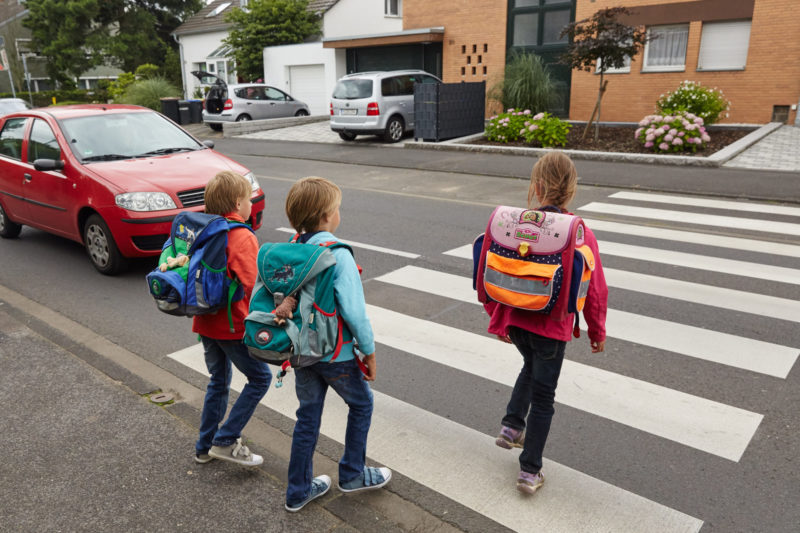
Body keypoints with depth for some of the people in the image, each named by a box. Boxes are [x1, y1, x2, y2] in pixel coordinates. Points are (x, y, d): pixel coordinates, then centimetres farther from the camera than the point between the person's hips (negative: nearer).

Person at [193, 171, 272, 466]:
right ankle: (225, 441, 8)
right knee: (260, 377, 8)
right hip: (232, 325, -8)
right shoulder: (242, 237, -18)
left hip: (205, 321, 8)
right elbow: (253, 285, -25)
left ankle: (205, 447, 31)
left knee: (218, 381, 22)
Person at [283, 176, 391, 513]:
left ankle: (298, 491, 32)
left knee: (308, 416, 19)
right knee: (361, 405, 20)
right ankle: (352, 474, 33)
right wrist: (369, 351, -12)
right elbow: (353, 311, -25)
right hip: (336, 354, -6)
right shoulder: (338, 255, -23)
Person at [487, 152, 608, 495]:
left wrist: (498, 321, 12)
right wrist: (597, 331, 11)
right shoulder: (581, 235, -15)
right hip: (552, 328, -2)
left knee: (531, 368, 33)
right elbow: (595, 290, -6)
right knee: (543, 396, 13)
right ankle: (530, 472, 22)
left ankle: (512, 427, 30)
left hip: (516, 321, 3)